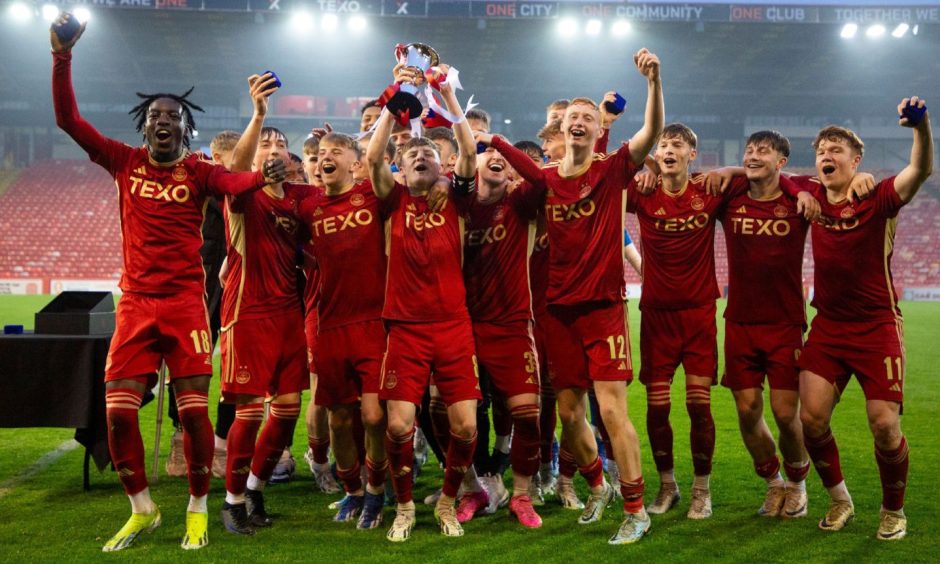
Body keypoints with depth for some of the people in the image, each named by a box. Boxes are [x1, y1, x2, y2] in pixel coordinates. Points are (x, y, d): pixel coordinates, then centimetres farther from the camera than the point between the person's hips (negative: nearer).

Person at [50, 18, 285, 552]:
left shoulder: (197, 171, -1)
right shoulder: (125, 162, 7)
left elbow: (232, 182, -22)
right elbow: (68, 119, 4)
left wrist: (263, 175, -44)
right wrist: (62, 57, -5)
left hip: (185, 303, -3)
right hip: (135, 303, 3)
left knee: (194, 408, -5)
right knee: (118, 410, 0)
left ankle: (198, 510, 14)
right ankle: (142, 509, 20)